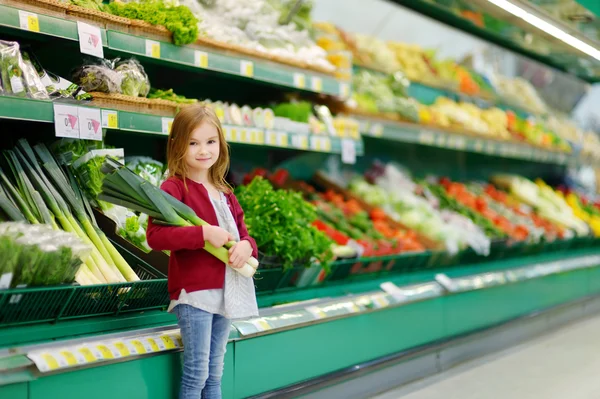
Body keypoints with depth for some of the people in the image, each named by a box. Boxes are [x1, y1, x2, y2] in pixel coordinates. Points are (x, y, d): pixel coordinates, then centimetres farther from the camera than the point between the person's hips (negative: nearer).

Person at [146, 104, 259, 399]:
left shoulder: (224, 192, 12)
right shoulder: (174, 187, -11)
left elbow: (241, 231, 16)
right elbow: (155, 236, -22)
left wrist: (246, 246, -8)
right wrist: (204, 233, -28)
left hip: (225, 292, 7)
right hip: (193, 293, -7)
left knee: (215, 372, 16)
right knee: (196, 373, -1)